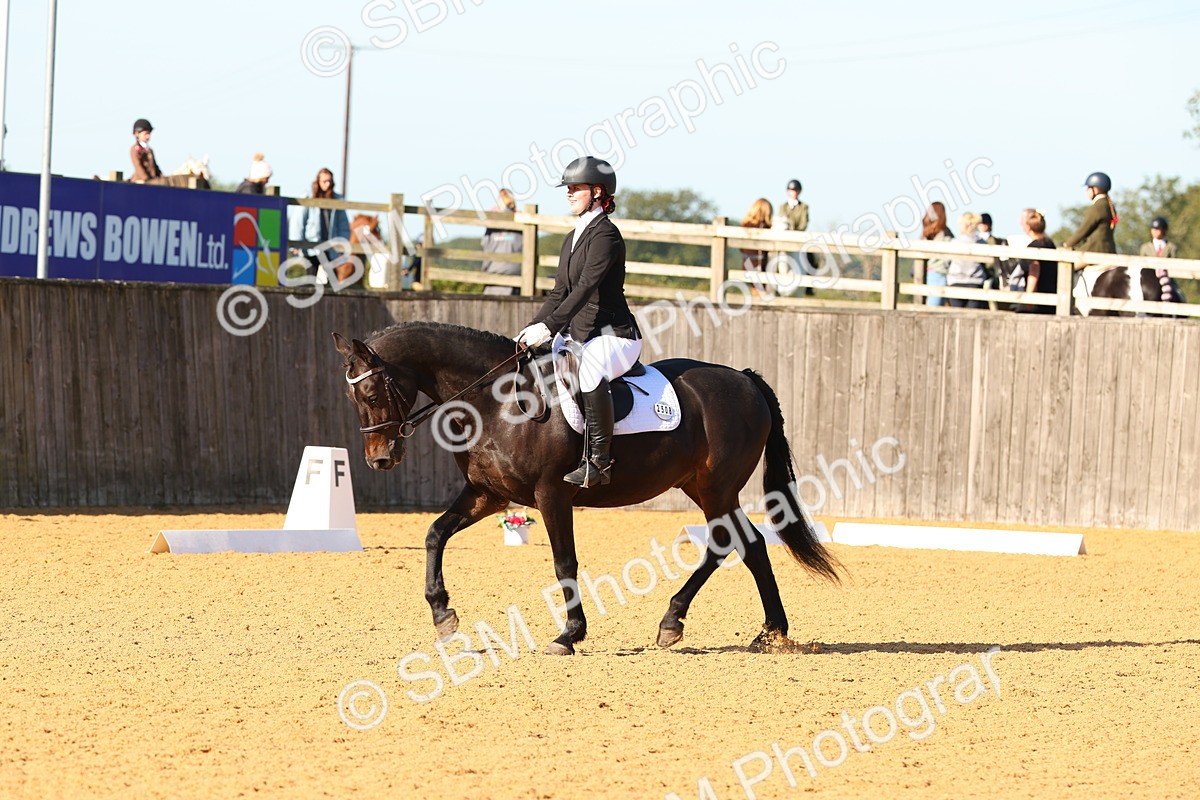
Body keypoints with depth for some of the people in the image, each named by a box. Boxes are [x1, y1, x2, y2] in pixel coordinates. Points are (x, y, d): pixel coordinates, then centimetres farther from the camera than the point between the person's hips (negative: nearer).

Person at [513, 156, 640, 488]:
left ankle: (599, 459, -35)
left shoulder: (604, 235, -13)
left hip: (614, 336, -11)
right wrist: (532, 329, 3)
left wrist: (548, 327, -29)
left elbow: (585, 288, -23)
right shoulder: (573, 238, 16)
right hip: (581, 336, 11)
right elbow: (560, 292, 17)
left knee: (591, 370, -41)